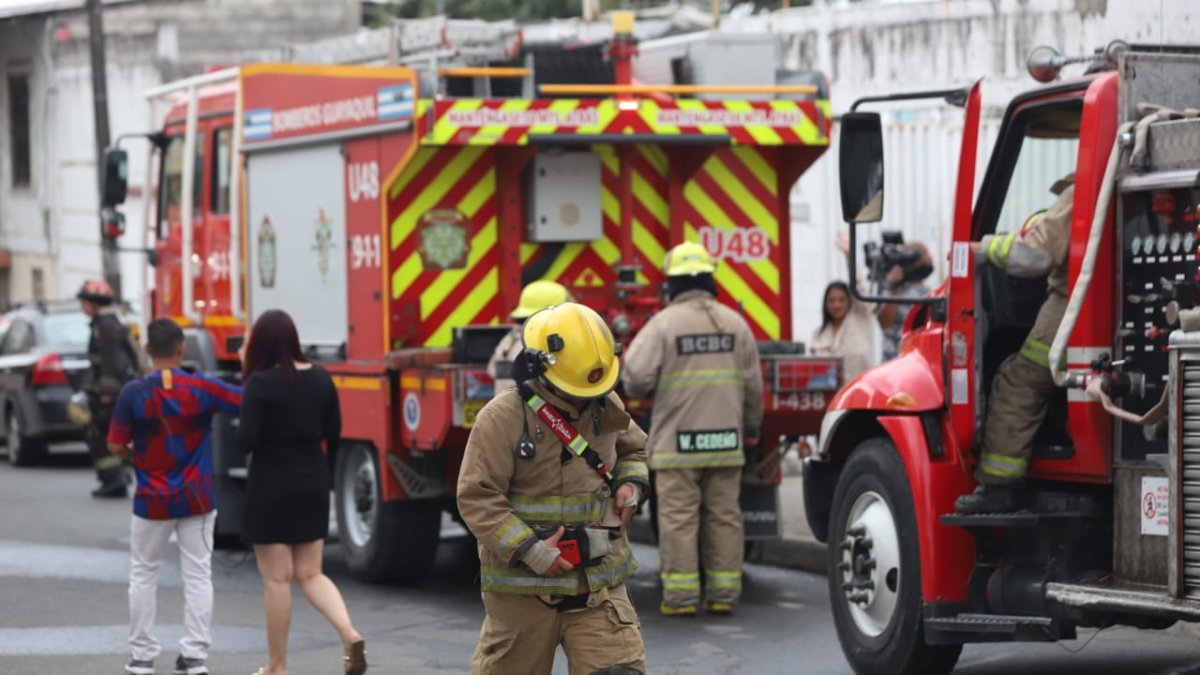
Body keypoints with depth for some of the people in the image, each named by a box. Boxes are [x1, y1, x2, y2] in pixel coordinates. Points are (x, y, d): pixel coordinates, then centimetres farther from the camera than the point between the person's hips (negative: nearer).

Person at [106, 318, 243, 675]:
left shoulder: (134, 392, -10)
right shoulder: (202, 388, -10)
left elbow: (116, 446, -7)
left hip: (152, 499, 0)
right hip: (197, 499, 0)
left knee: (143, 575, 14)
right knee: (198, 575, 6)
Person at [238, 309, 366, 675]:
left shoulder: (261, 383, -16)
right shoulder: (320, 378, 1)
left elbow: (247, 441, -19)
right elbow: (333, 433, 8)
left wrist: (245, 436, 3)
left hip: (272, 488, -5)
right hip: (313, 486, 5)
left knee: (276, 580, 3)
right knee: (310, 574, 14)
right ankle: (350, 634, -9)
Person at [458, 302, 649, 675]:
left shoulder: (606, 407, 5)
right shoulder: (503, 417, -14)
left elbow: (633, 450, 26)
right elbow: (477, 497, -17)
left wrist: (631, 483, 3)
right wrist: (530, 551, -22)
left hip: (599, 582, 4)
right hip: (523, 586, -4)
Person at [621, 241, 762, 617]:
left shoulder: (663, 323, -7)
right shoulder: (735, 324, 6)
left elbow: (636, 378, -13)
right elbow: (753, 386, 9)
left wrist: (645, 390, 11)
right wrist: (751, 427, 23)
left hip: (677, 441, -4)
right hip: (725, 439, 4)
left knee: (679, 517, -1)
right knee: (724, 516, 8)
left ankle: (681, 596, -2)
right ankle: (723, 595, 10)